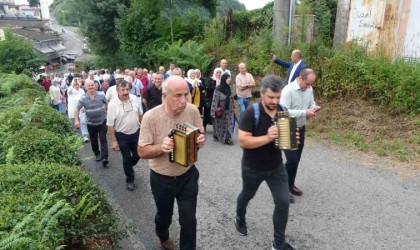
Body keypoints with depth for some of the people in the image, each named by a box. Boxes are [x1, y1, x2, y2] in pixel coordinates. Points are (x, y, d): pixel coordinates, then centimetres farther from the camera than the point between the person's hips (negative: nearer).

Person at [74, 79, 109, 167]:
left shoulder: (101, 95, -7)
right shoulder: (83, 98, -9)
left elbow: (107, 103, 8)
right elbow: (77, 109, -4)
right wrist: (76, 120, -13)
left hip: (102, 121, -1)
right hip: (91, 123, 1)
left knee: (103, 140, -6)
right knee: (94, 140, 15)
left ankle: (104, 157, -8)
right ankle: (97, 154, 35)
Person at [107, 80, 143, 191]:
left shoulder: (135, 99, -9)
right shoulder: (112, 104, -18)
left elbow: (140, 115, 6)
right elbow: (110, 125, -13)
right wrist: (113, 141, -12)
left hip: (136, 132, 3)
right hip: (122, 136, -3)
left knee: (138, 154, 14)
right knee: (126, 158, 10)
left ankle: (129, 167, 47)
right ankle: (130, 179, 29)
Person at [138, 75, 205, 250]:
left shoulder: (193, 110, -14)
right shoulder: (151, 117, -22)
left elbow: (200, 135, 1)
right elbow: (142, 152, -15)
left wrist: (201, 140, -24)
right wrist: (161, 147, -35)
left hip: (188, 176, 1)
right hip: (162, 179, 0)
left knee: (189, 220, 7)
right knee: (164, 215, 25)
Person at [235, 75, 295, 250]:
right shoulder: (251, 113, -23)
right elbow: (243, 141, -27)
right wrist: (267, 138, -36)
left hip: (276, 167, 3)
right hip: (253, 168, -3)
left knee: (283, 202, 0)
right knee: (247, 195, 22)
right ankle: (240, 218, 54)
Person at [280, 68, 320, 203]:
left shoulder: (309, 89, 0)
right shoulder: (288, 91, -23)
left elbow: (311, 103, 14)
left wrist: (314, 108, -10)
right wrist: (304, 113, -29)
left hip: (301, 129, 7)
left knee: (296, 160, 15)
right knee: (292, 160, -8)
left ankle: (291, 185, 32)